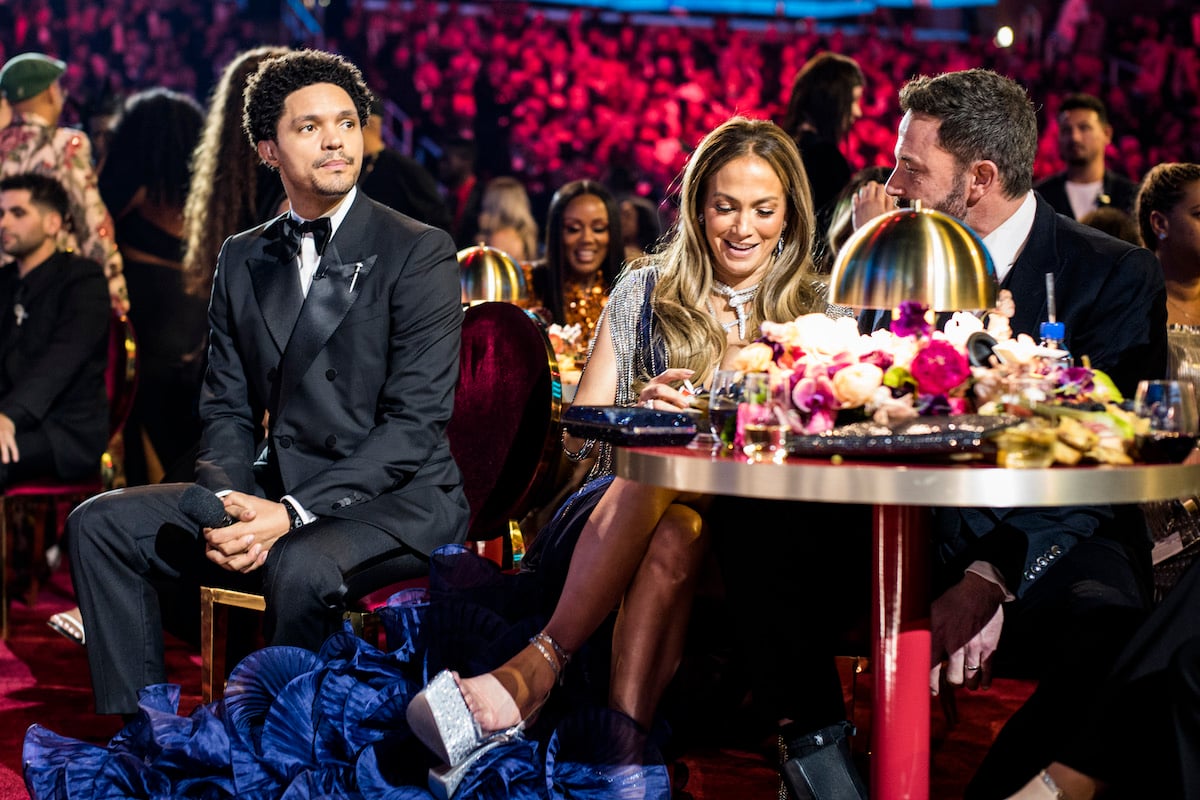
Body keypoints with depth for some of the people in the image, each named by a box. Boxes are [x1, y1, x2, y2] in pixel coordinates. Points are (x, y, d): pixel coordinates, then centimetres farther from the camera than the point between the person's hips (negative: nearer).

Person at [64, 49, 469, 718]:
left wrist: (293, 512, -22)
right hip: (273, 489, 6)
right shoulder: (242, 260, 12)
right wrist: (228, 503, -13)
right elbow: (228, 410, 11)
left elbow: (416, 422, -13)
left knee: (300, 568, -37)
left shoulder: (419, 251, -6)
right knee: (100, 524, -8)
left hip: (396, 500, -6)